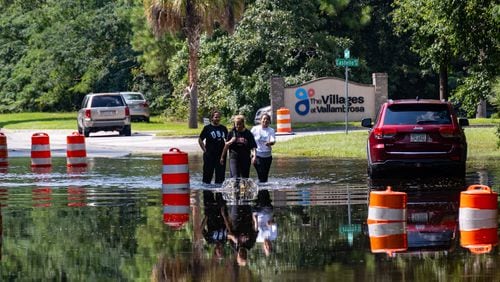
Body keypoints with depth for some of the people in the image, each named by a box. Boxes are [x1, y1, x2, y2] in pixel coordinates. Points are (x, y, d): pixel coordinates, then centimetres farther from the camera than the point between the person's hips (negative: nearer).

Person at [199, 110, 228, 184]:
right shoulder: (207, 128, 0)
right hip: (210, 155, -4)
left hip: (221, 155, 4)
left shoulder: (223, 128, 10)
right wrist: (205, 150, -4)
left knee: (220, 175, 6)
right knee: (208, 175, 0)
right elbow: (200, 140, 3)